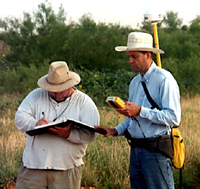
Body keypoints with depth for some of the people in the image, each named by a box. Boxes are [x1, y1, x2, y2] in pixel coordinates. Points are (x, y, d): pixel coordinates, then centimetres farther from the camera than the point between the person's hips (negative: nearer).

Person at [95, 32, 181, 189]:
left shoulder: (164, 80, -10)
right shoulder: (135, 82, 17)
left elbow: (174, 117, -18)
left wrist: (140, 111, -21)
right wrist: (115, 131, 5)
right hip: (135, 150, 8)